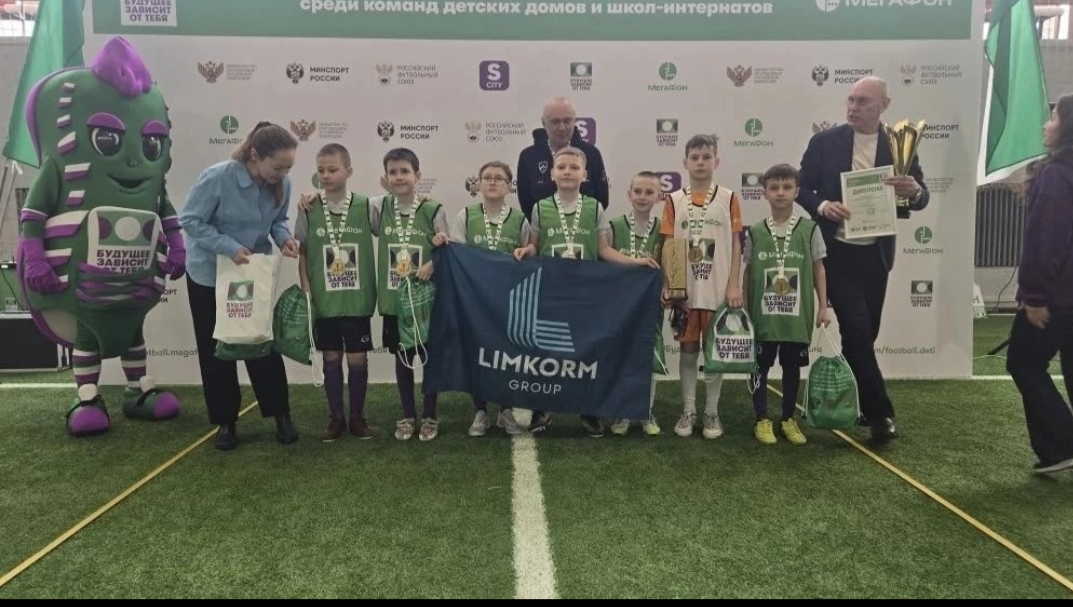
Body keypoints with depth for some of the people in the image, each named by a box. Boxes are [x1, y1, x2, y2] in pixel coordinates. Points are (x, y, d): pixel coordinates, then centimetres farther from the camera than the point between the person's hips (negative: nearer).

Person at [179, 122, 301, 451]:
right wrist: (230, 247, -30)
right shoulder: (217, 177, -27)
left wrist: (284, 238, -20)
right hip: (209, 274, -2)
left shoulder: (282, 185, -14)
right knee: (216, 349, 8)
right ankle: (225, 421, 22)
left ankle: (281, 415, 18)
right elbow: (189, 220, -20)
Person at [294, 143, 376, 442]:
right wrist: (306, 290, -3)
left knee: (358, 359, 7)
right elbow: (302, 253, 3)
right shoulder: (309, 210, -2)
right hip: (324, 301, 1)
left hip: (357, 300, -1)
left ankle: (357, 417, 23)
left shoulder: (366, 206, -5)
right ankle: (336, 417, 23)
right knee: (331, 358, 11)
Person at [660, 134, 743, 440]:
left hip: (718, 290, 0)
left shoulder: (729, 198, 1)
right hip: (685, 290, 1)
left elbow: (736, 244, 2)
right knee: (688, 350, 8)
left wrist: (734, 285, -5)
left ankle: (712, 412, 19)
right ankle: (688, 411, 18)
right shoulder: (674, 200, 2)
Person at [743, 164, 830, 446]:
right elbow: (748, 271, 6)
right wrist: (744, 308, 4)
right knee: (760, 366, 6)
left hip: (797, 314, 0)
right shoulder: (755, 232, 0)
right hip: (763, 313, 0)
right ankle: (762, 420, 18)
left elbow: (818, 269, 4)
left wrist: (823, 306, 0)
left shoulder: (809, 229, -1)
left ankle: (788, 419, 25)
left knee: (792, 366, 11)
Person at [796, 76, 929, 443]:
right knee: (857, 331, -10)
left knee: (864, 334, 12)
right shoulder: (824, 142, -2)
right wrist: (822, 206, -20)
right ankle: (880, 413, 1)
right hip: (838, 251, -3)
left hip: (876, 254, 3)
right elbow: (802, 188, 1)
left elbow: (920, 198, 1)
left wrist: (915, 191, -23)